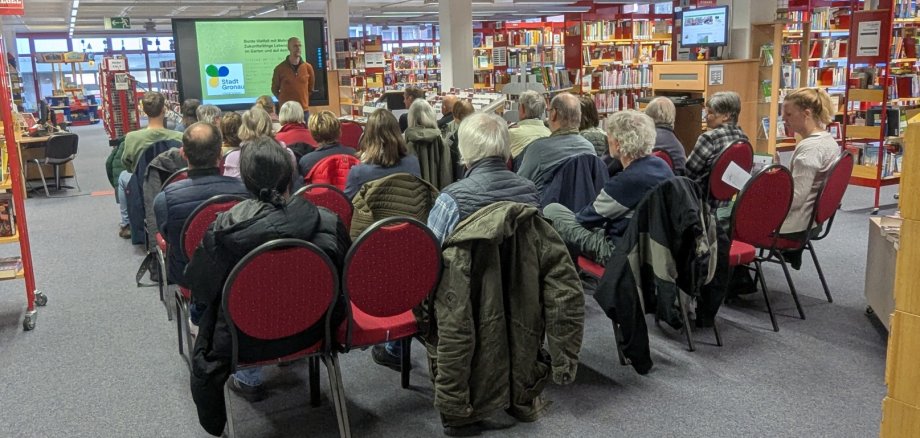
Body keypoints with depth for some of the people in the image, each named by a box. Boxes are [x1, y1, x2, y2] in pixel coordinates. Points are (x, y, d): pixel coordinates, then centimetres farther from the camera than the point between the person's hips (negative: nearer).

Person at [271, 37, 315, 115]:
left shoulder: (308, 67, 4)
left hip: (304, 110, 3)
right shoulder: (280, 68, -2)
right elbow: (275, 89, 10)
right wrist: (283, 101, 5)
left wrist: (303, 99, 11)